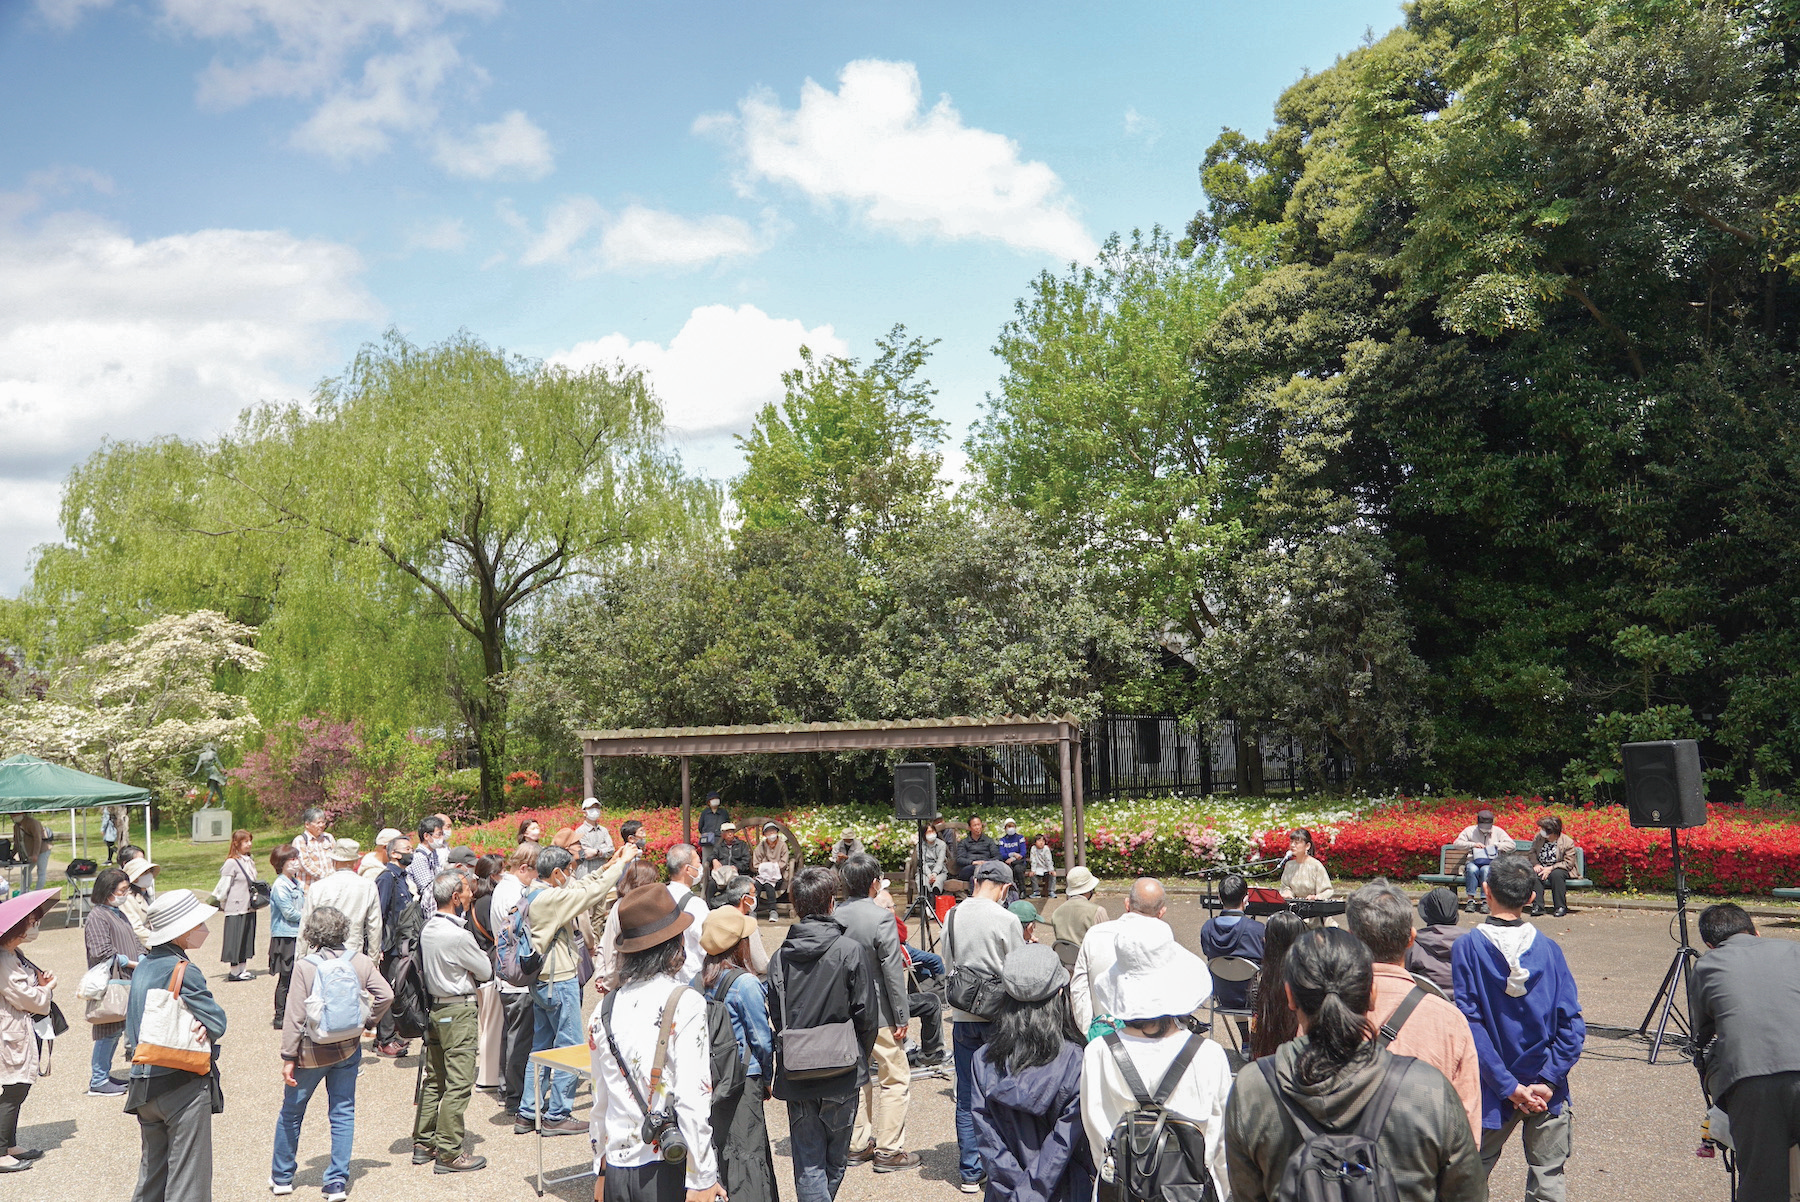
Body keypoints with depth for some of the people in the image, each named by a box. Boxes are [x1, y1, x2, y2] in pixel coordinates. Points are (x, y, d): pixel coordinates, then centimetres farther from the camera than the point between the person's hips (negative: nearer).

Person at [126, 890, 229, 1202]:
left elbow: (131, 1021, 13)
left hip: (144, 1085, 8)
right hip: (184, 1086, -8)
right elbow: (217, 1025, -16)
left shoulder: (143, 967, 8)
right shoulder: (185, 971, -18)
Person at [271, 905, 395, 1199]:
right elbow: (386, 995, -7)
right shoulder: (360, 962, -6)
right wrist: (366, 1020, 9)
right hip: (348, 1049, 2)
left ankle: (281, 1177, 30)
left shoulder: (305, 966, -14)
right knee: (343, 1114, 10)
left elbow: (294, 1016, -13)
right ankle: (338, 1183, 10)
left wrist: (289, 1057, -7)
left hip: (311, 1052, -2)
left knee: (291, 1113, 17)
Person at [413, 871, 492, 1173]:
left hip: (434, 1008, 9)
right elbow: (486, 971, -10)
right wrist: (470, 967, 8)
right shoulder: (458, 935, -22)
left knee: (434, 1079, 17)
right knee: (459, 1083, -3)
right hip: (459, 1011, -9)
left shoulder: (428, 928, 4)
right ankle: (448, 1153, 1)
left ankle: (423, 1143, 25)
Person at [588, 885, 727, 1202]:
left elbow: (600, 1099, 11)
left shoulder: (605, 1009, 3)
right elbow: (692, 1100, -17)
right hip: (668, 1175, -5)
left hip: (616, 1174, 5)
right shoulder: (685, 1004, -13)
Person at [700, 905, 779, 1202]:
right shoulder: (744, 982, -16)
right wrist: (767, 1079, 4)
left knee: (714, 1146, 15)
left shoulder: (699, 981, 2)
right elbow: (761, 1039, -11)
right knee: (745, 1152, 1)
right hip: (742, 1080, -6)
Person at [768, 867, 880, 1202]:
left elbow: (776, 1017, 2)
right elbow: (866, 1015, -7)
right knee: (835, 1159, 17)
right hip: (841, 1074, -2)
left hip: (795, 1076, 2)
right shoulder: (851, 951, -10)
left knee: (807, 1163, 7)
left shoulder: (780, 956, -1)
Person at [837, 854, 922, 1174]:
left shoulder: (835, 917, -1)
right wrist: (902, 1017, -11)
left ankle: (858, 1144, 25)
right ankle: (889, 1150, 9)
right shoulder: (881, 918, -19)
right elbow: (893, 972, -17)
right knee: (894, 1078, 6)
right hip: (877, 1013, -6)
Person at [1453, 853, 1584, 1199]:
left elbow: (1471, 1025, -16)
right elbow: (1572, 1024, -8)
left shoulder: (1466, 948, -12)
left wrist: (1507, 1086, -12)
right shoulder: (1549, 949, -5)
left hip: (1492, 1092, -2)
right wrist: (1548, 1082, -8)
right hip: (1547, 1092, 2)